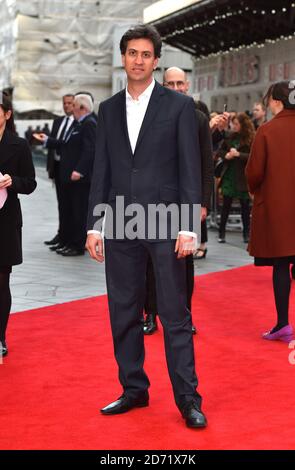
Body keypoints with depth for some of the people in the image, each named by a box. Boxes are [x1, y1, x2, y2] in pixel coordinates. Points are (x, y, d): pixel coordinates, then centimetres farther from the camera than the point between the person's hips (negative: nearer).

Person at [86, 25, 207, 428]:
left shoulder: (179, 105, 0)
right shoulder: (108, 109, 11)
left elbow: (190, 168, -4)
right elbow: (101, 170, 10)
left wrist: (188, 226, -11)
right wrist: (94, 224, 5)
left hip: (164, 223, -4)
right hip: (120, 225, 4)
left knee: (175, 313, -1)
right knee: (124, 312, 9)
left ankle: (187, 397, 8)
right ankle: (134, 389, 22)